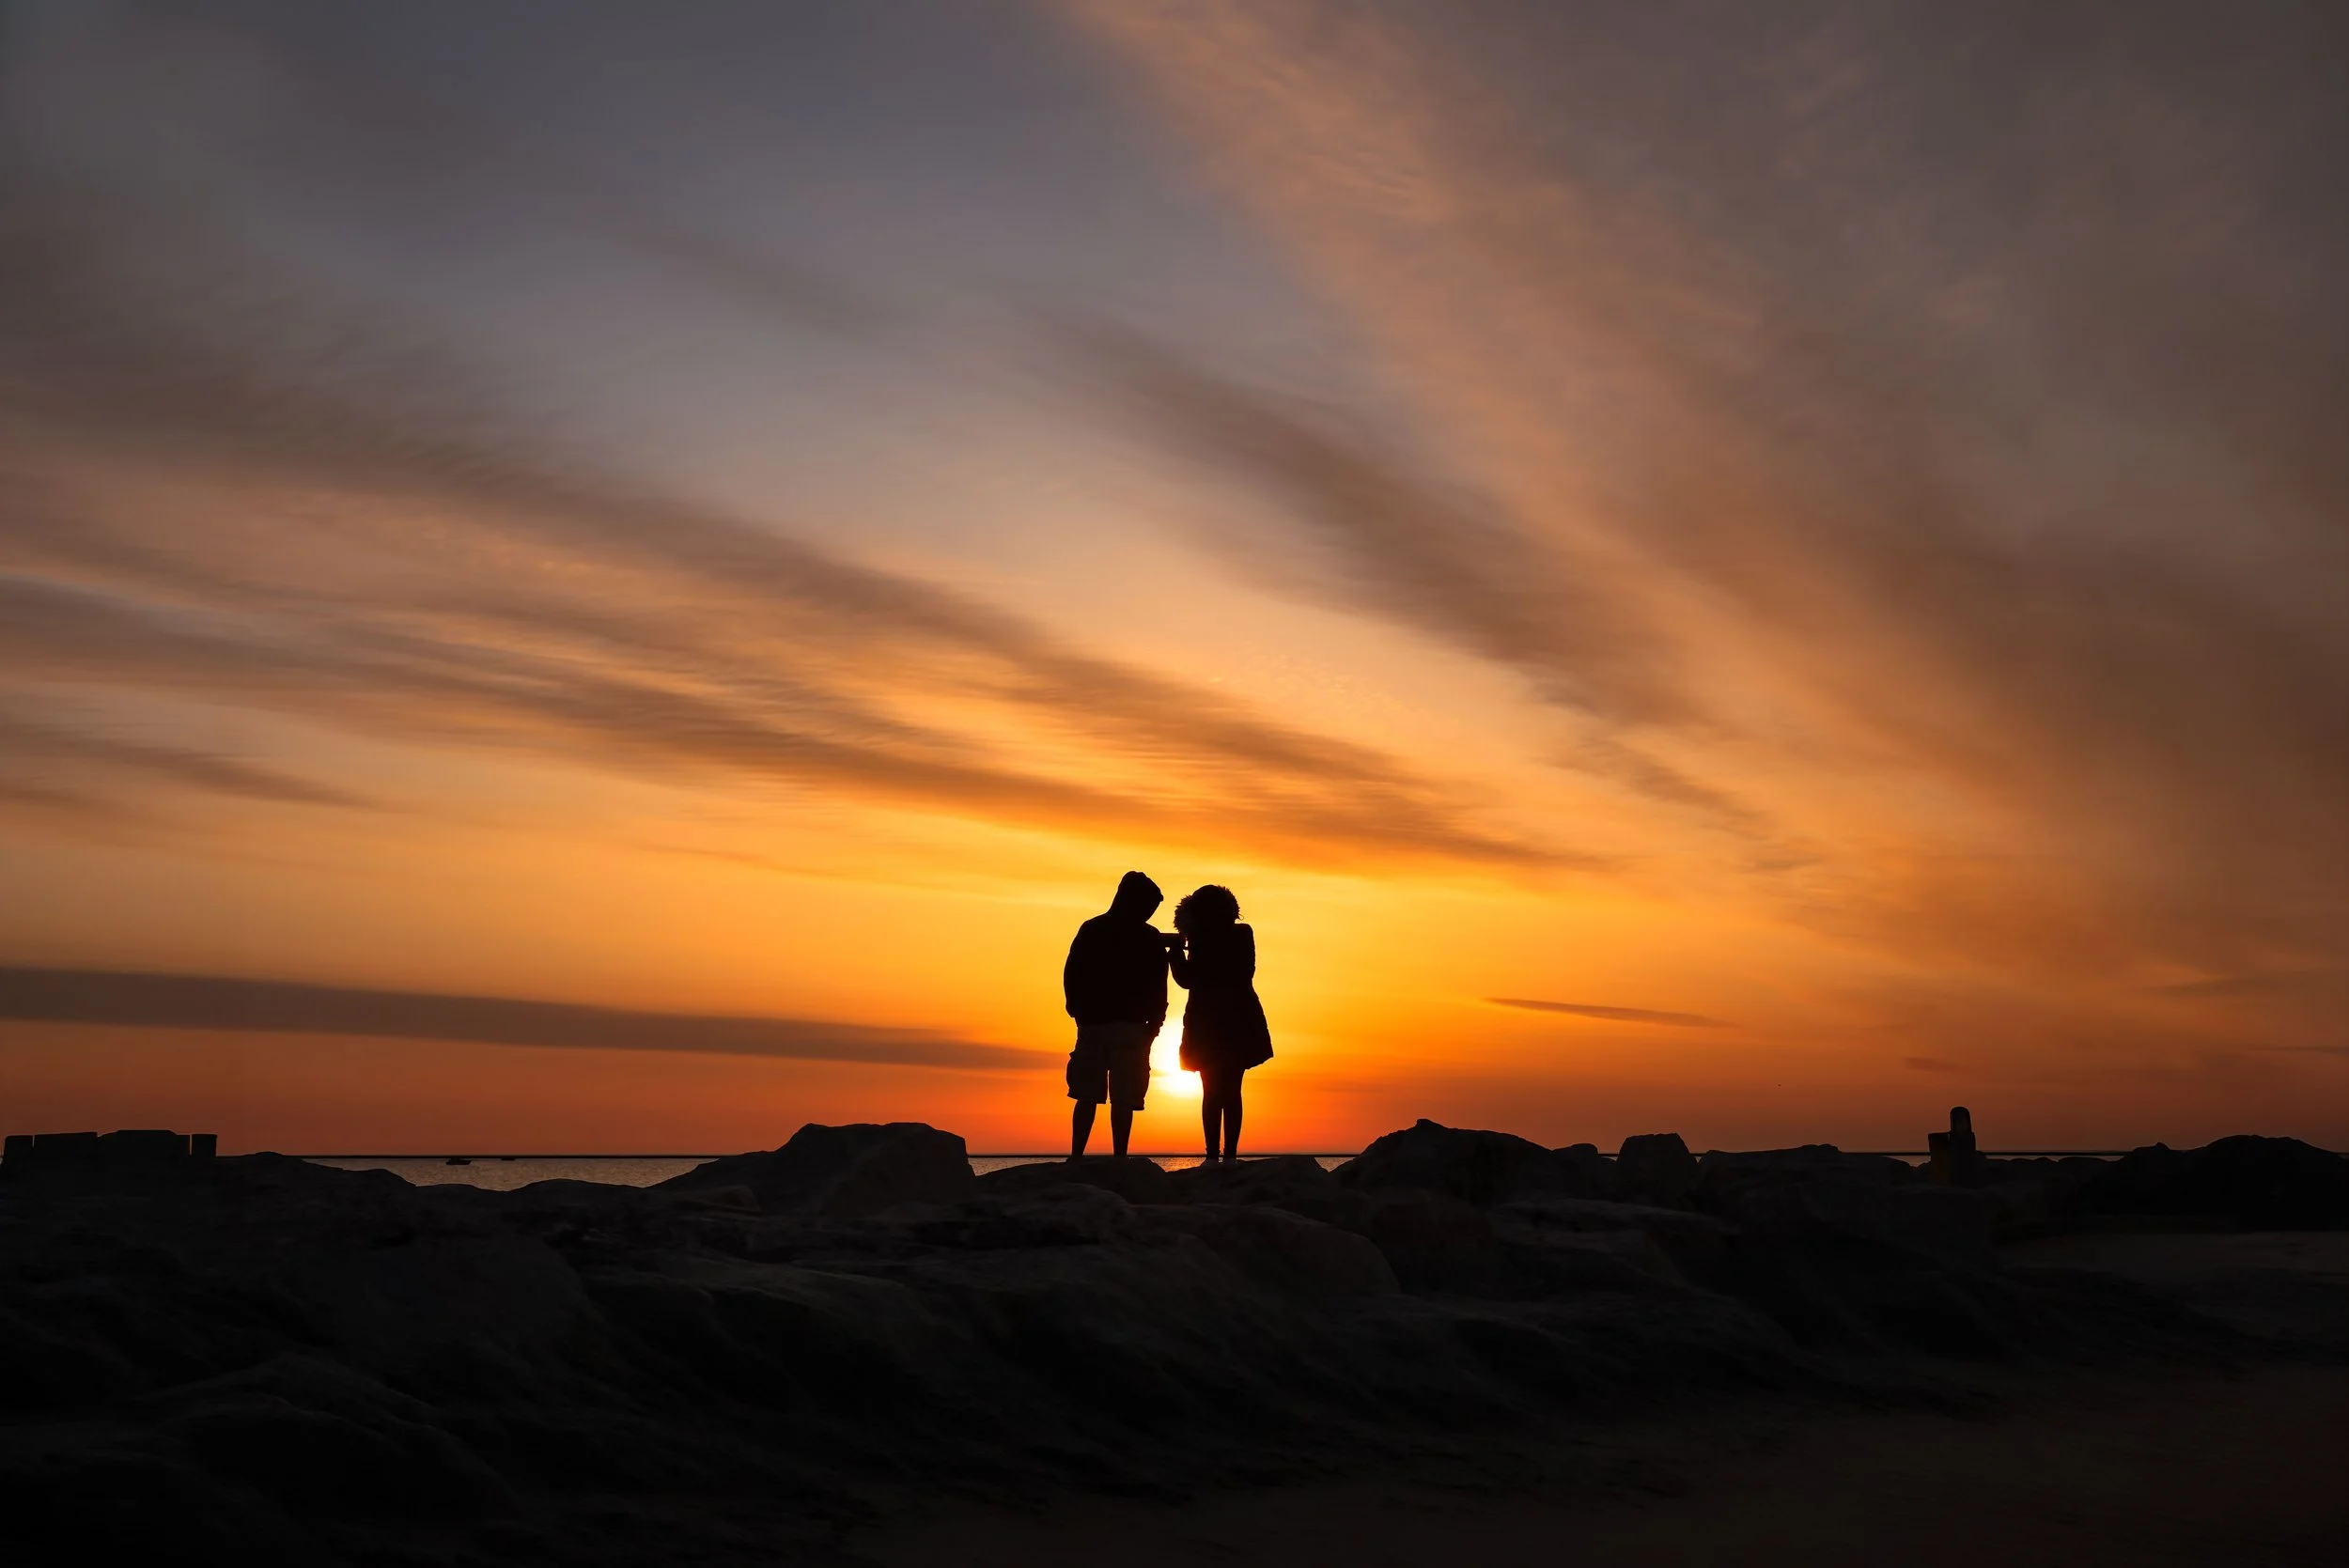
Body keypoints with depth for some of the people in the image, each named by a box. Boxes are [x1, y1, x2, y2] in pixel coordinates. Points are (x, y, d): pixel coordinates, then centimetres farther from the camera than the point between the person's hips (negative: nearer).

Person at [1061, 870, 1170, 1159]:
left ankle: (1076, 1156, 1)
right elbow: (1158, 990, -2)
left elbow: (1070, 976, 5)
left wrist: (1080, 1012, 14)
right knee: (1123, 1099, -3)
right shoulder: (1150, 939, -3)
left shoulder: (1090, 930, 6)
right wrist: (1154, 1024, 8)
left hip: (1091, 1025, 3)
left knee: (1087, 1097, 7)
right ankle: (1119, 1159, -7)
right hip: (1131, 1029, -3)